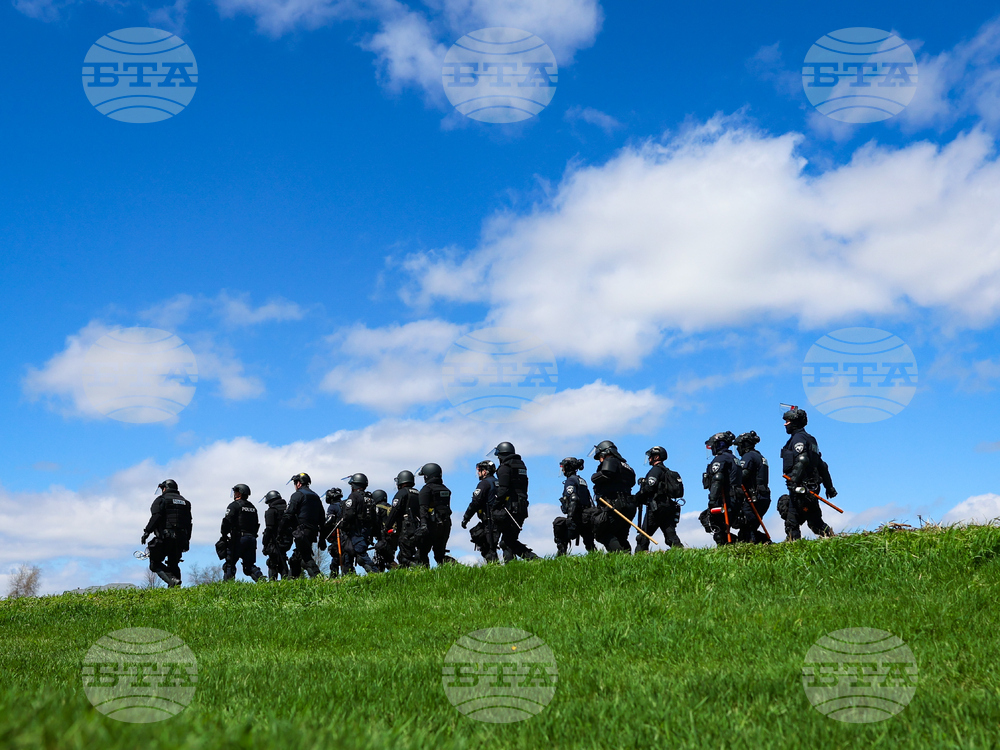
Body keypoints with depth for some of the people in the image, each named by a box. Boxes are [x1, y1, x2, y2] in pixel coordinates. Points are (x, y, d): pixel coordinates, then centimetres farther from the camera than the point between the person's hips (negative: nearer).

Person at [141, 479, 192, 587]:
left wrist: (147, 532, -14)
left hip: (165, 538, -6)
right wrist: (187, 540, 22)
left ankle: (172, 580, -19)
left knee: (155, 563, 2)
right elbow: (189, 523, 19)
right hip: (181, 539, 6)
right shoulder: (185, 502, 21)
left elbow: (156, 517, -14)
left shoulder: (161, 500, 2)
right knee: (173, 564, 14)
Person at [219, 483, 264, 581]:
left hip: (238, 538, -6)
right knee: (249, 565, 9)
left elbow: (227, 522, -12)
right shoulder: (252, 507, 20)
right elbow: (257, 524, 20)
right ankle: (261, 578, -10)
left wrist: (224, 536, -5)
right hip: (251, 538, 7)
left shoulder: (234, 505, -3)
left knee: (230, 563, -1)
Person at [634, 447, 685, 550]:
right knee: (671, 535, 4)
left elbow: (649, 488, -16)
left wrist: (637, 499, -5)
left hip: (657, 507, -9)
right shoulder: (668, 472, 24)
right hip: (669, 507, 9)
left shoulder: (656, 470, -5)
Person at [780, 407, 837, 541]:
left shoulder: (798, 438, -7)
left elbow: (802, 460, -24)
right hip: (812, 487, 10)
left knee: (792, 521, -9)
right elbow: (821, 465, 25)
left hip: (800, 487, -10)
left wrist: (793, 480, -31)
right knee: (814, 520, 12)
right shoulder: (810, 439, 23)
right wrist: (829, 486, 27)